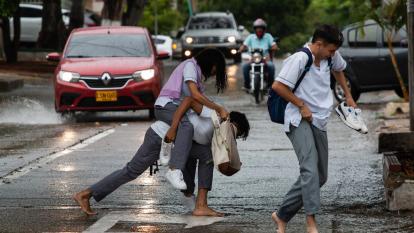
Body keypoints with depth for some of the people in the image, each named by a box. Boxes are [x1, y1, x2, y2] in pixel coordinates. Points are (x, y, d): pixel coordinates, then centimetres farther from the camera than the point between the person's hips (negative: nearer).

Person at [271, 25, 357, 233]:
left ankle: (282, 216, 18)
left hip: (319, 122, 9)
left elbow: (338, 69, 31)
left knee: (320, 176, 9)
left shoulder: (331, 56, 7)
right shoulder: (300, 59, -17)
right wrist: (302, 106, -14)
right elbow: (277, 86, -19)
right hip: (299, 121, -9)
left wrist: (348, 95, 28)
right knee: (310, 168, -27)